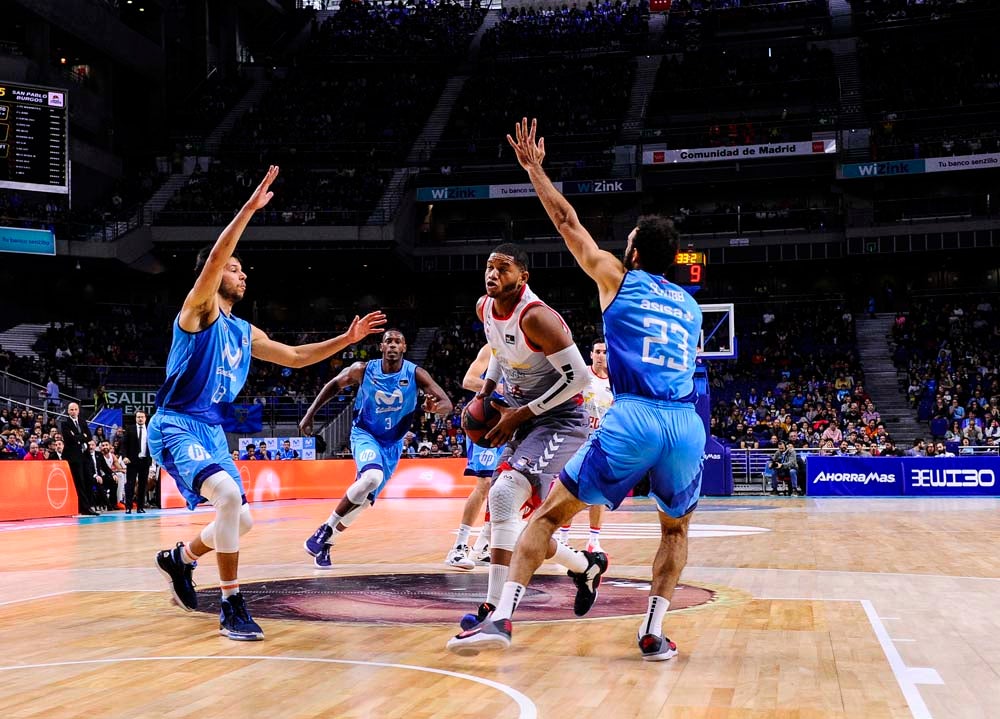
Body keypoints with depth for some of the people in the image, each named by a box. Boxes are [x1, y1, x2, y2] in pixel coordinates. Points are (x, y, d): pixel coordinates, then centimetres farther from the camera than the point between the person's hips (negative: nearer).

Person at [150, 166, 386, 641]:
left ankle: (179, 559, 37)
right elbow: (214, 258, -23)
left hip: (212, 431, 8)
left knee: (240, 521, 9)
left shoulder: (244, 332, 15)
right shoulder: (198, 309, -6)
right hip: (177, 426, -8)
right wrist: (250, 207, -27)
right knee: (229, 495, -30)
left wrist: (347, 339, 15)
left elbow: (294, 357, 22)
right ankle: (232, 606, -20)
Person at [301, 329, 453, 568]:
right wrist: (310, 414, -1)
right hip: (365, 434, -3)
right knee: (372, 477, -32)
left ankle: (327, 541, 26)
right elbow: (334, 386, 3)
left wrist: (435, 408, -45)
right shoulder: (363, 370, -14)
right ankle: (326, 528, -17)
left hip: (392, 444, 3)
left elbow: (447, 404, -21)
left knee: (364, 500, 4)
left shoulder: (415, 374, -15)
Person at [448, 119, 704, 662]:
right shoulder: (689, 305, 25)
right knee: (676, 528, 28)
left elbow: (568, 223, 22)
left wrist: (533, 168, 31)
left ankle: (502, 617, -4)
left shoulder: (617, 278, 14)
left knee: (550, 514, 8)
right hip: (687, 423, 4)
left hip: (633, 418, -3)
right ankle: (653, 633, 17)